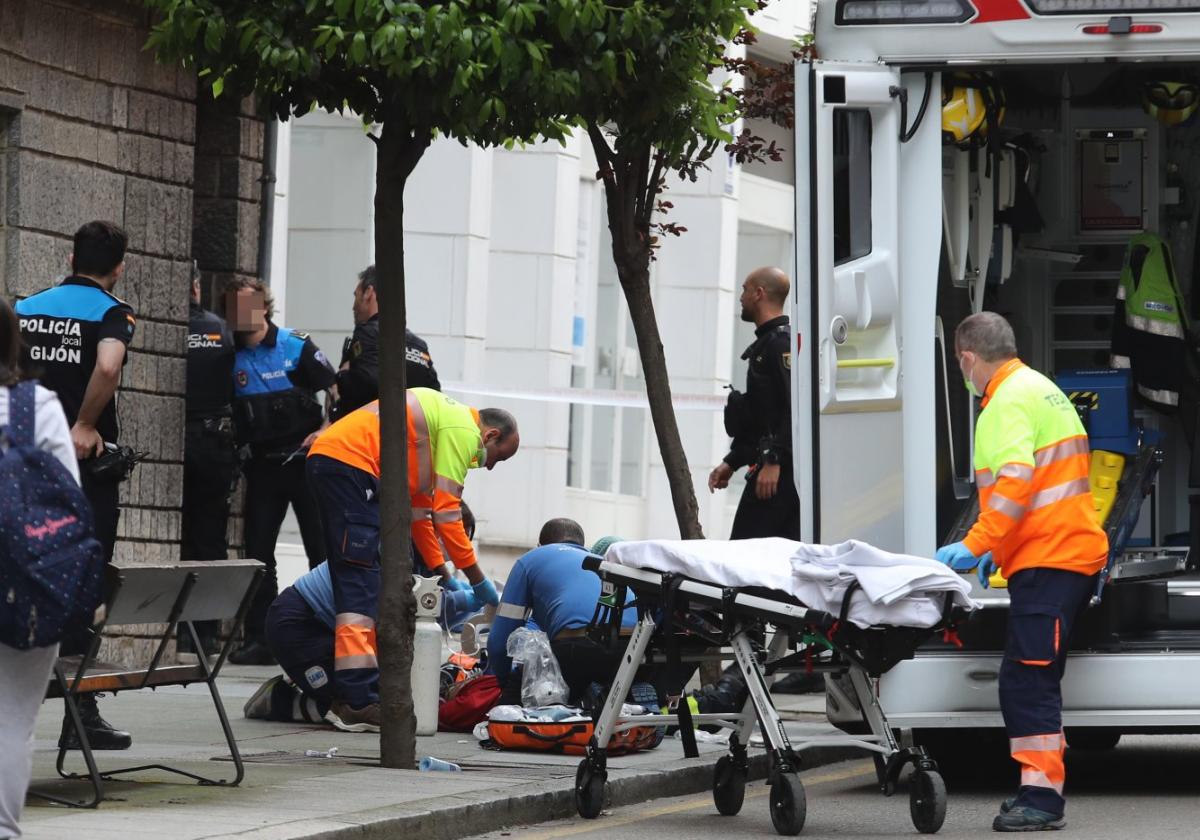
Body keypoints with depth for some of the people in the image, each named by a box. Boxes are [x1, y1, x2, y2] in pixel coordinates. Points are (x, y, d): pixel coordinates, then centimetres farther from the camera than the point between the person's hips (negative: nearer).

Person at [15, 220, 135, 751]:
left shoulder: (25, 309, 10)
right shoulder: (112, 314, -6)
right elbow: (107, 368, -25)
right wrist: (85, 426, -14)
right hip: (86, 467, -5)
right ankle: (79, 716, 1)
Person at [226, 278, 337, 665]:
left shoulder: (296, 347, -4)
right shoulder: (233, 358, 4)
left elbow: (335, 390, -2)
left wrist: (325, 432, -13)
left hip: (306, 460, -3)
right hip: (263, 465, 4)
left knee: (321, 548, -1)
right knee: (258, 552, 2)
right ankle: (259, 640, 8)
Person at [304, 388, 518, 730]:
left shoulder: (443, 419, 27)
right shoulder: (464, 431, -3)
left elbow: (420, 508, 29)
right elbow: (445, 512, -7)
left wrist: (444, 575, 26)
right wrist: (478, 580, 2)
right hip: (350, 466, -11)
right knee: (361, 585, -13)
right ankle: (357, 699, -18)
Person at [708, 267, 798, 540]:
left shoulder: (782, 342, -10)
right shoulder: (764, 344, 24)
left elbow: (793, 408, -21)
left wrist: (773, 461, -25)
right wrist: (731, 463, 26)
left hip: (780, 471, -10)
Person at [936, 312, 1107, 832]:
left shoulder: (1009, 402, -11)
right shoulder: (1041, 389, 22)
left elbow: (1015, 482, -24)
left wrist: (976, 545, -23)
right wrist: (999, 549, 30)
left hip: (1047, 561, -10)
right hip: (1071, 553, 10)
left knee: (1028, 677, -13)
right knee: (1028, 678, 12)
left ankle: (1041, 795, -16)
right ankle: (1039, 789, 14)